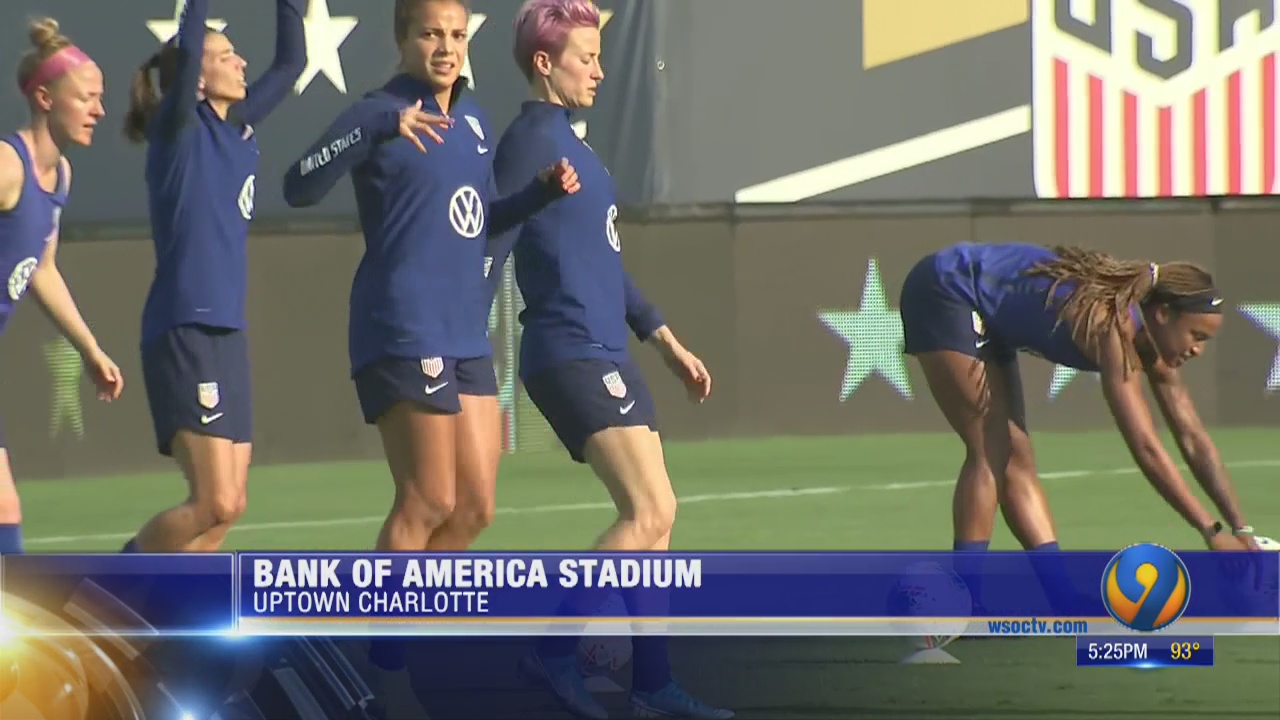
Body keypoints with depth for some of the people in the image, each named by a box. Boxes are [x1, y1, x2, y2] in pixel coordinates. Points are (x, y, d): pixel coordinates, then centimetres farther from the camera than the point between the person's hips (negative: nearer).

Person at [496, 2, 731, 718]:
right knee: (649, 511, -15)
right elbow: (489, 248, -15)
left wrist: (669, 342, 26)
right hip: (571, 355, -10)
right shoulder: (531, 140, -10)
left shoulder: (569, 141, 18)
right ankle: (556, 652, -11)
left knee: (655, 516, 7)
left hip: (606, 353, 10)